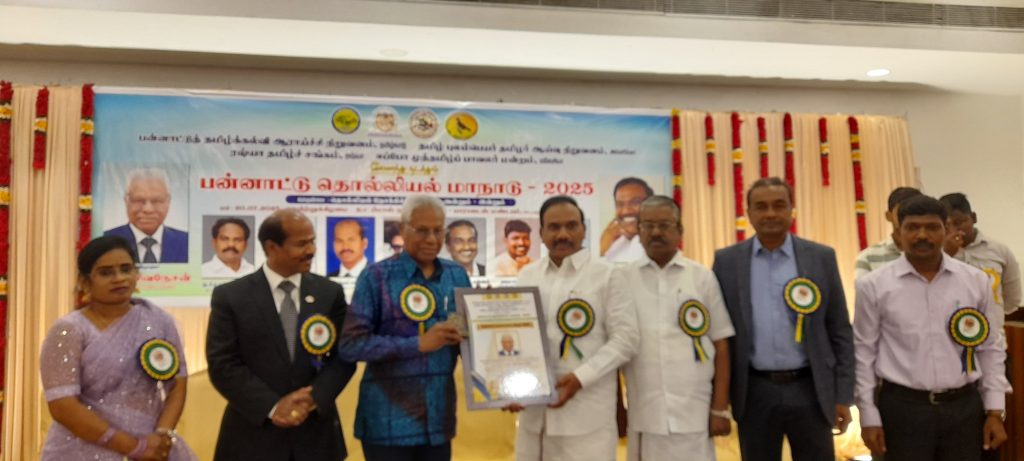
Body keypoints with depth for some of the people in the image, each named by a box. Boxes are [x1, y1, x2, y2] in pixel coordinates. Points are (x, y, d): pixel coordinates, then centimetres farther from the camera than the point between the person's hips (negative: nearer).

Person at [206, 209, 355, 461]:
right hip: (254, 436, -2)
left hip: (316, 434, 2)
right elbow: (222, 365, -7)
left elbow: (345, 356, 1)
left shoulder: (330, 292, 3)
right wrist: (272, 407, -15)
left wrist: (314, 398, -14)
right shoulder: (230, 296, -3)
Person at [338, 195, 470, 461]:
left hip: (439, 418, 4)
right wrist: (419, 343, -18)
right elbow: (351, 345, -13)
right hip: (389, 421, -4)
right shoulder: (377, 276, -7)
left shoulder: (456, 275, 6)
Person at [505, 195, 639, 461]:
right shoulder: (527, 276, 11)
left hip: (587, 415, -4)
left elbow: (626, 338, -7)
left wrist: (581, 377, -17)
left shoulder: (608, 275, -2)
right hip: (533, 410, 4)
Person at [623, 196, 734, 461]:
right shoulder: (623, 279, 2)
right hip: (643, 415, 1)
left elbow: (720, 344, 2)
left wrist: (720, 408, 0)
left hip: (693, 414, 0)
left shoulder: (702, 278, 1)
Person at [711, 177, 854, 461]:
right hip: (754, 393, 0)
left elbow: (840, 331, 3)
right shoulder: (727, 261, 1)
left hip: (810, 390, 0)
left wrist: (843, 395, 1)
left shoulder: (822, 257, 1)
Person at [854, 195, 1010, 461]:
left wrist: (994, 411, 5)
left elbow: (990, 349, 8)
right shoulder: (874, 285, -5)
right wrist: (869, 417, -3)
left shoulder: (975, 281, 2)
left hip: (964, 406, 2)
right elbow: (864, 353, -1)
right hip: (902, 407, -2)